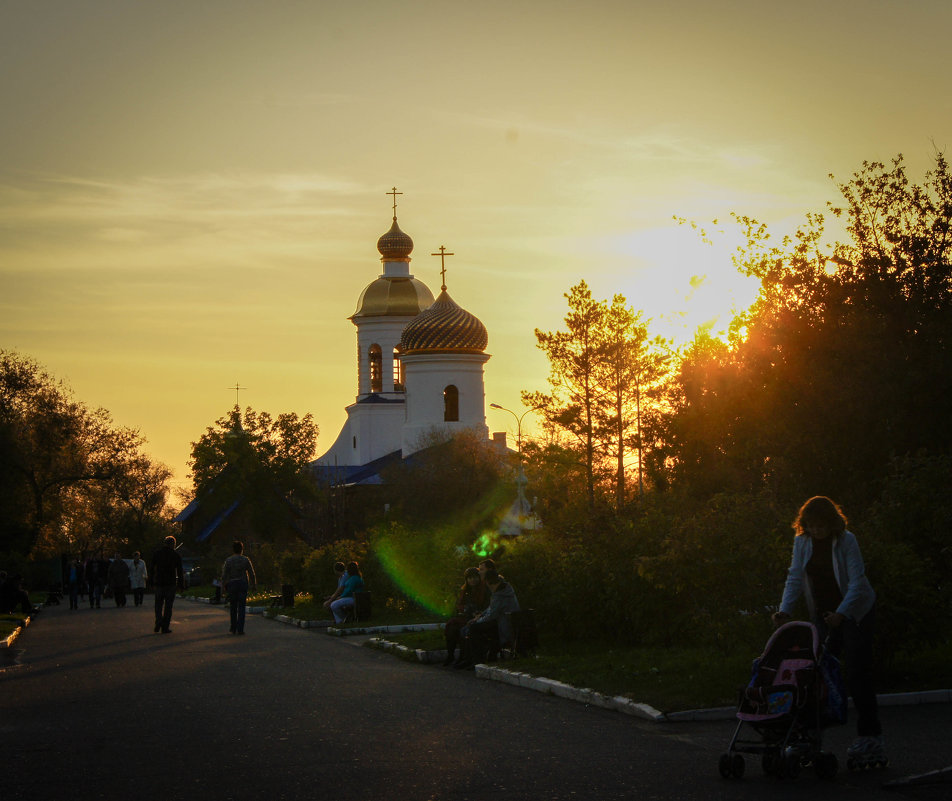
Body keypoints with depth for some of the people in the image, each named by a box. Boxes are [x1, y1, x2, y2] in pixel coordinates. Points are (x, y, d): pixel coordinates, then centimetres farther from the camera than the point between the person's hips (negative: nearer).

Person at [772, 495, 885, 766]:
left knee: (858, 673, -10)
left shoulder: (846, 540, -16)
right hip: (823, 614, 5)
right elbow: (795, 578, -1)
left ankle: (869, 737, -5)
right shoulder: (802, 541, -2)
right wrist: (785, 610, -16)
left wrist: (841, 613, -34)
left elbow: (857, 581, -21)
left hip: (855, 612, -5)